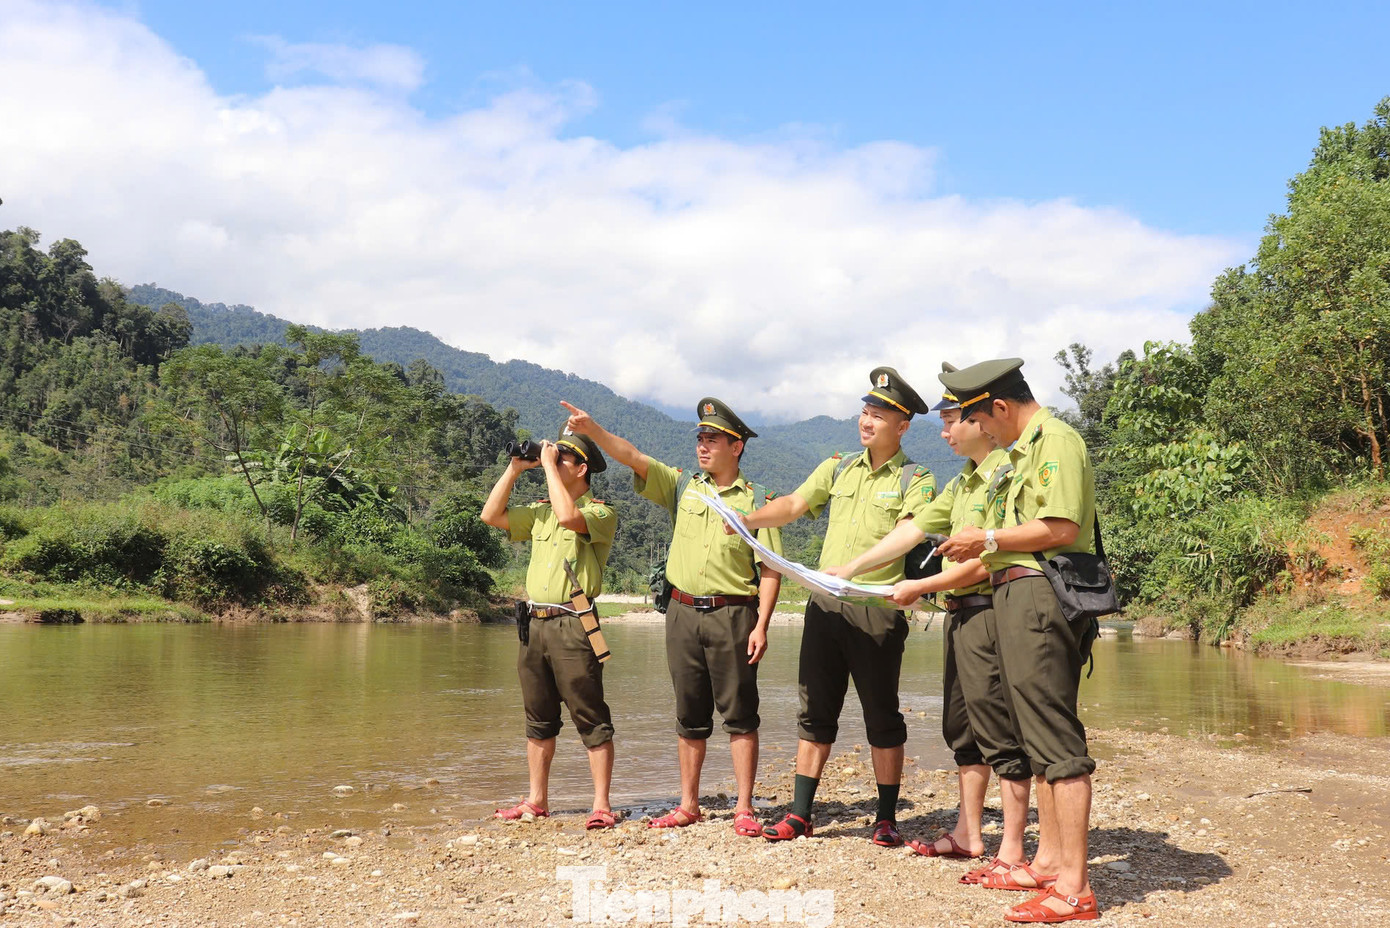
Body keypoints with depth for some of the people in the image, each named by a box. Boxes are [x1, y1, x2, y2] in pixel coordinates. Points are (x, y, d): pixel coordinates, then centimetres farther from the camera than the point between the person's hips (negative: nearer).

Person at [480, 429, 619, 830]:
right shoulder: (540, 512, 17)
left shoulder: (600, 513, -5)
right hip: (535, 624, 7)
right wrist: (515, 469, 8)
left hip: (573, 626, -7)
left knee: (591, 721, -3)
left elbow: (568, 516, -25)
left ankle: (601, 806, 1)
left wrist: (548, 464, -14)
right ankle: (537, 800, 24)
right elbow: (491, 515, 13)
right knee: (539, 719, 14)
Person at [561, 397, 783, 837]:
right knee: (690, 715, 11)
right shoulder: (682, 486, 10)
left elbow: (770, 569, -3)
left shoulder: (757, 500, 0)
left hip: (732, 614, -4)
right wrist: (593, 430, -14)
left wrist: (762, 625, -11)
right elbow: (633, 457, 0)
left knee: (739, 714, 0)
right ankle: (688, 806, 20)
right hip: (683, 612, 4)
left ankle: (744, 809, 6)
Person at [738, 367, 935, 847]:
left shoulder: (915, 479, -1)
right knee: (815, 709, 8)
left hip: (877, 607, -5)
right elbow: (793, 505, 11)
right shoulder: (839, 468, 15)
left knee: (881, 715, 3)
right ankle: (800, 813, 14)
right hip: (825, 603, 5)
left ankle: (887, 817, 14)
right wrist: (749, 519, -7)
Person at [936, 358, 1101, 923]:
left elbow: (1062, 528, -20)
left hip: (1040, 596, -11)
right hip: (1017, 598, 11)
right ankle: (1048, 861, 24)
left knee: (1056, 740, -10)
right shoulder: (1023, 450, 22)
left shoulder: (1056, 440, -9)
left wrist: (988, 539, -10)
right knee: (1037, 738, 15)